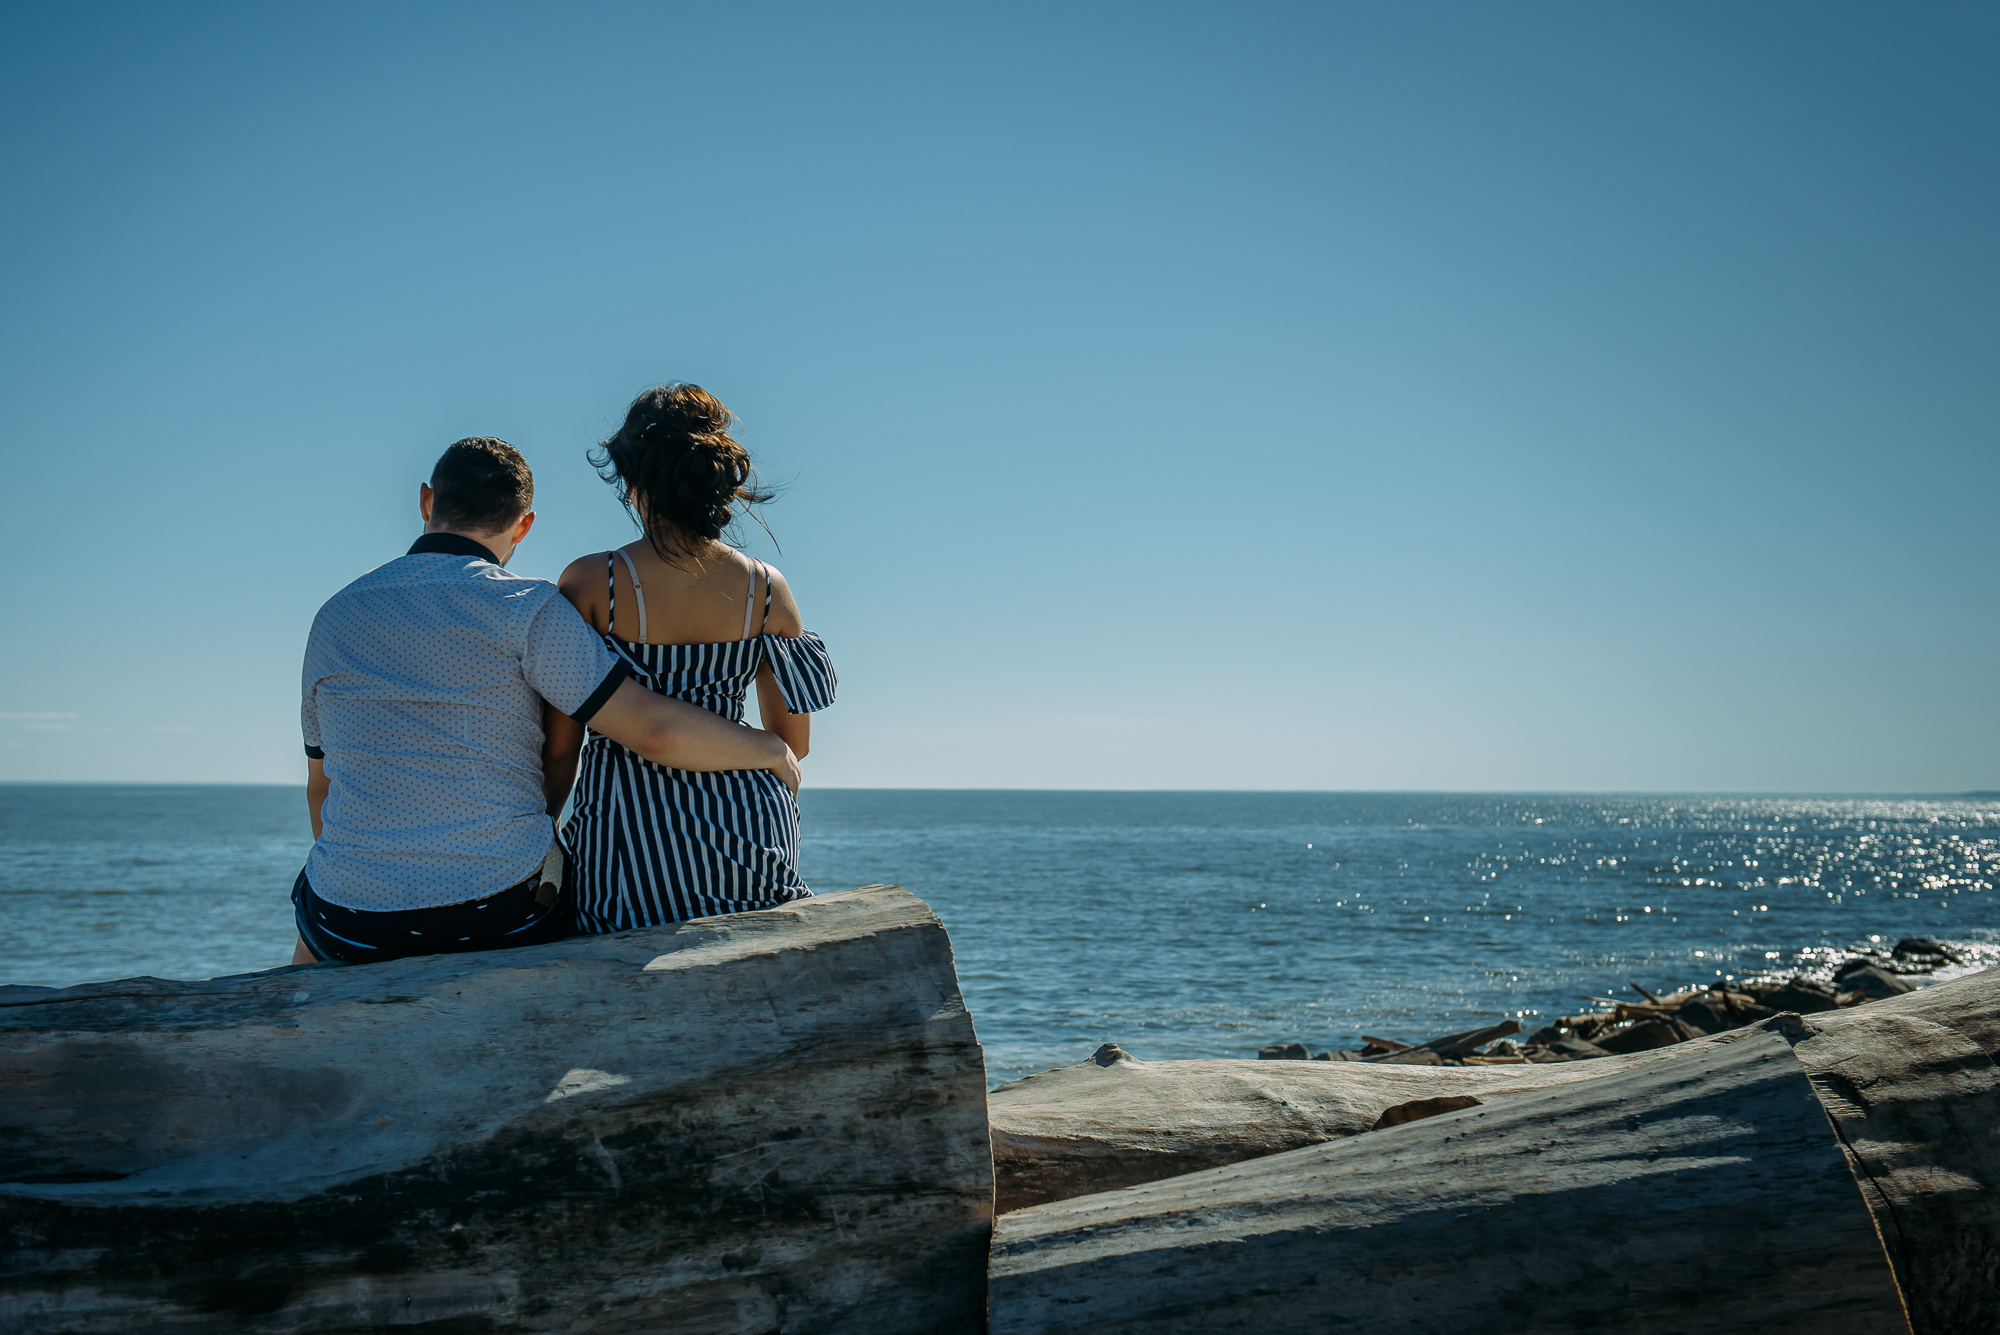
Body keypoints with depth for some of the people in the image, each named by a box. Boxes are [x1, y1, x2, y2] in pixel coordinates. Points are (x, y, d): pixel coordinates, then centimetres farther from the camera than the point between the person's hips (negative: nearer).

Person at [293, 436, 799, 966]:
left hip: (354, 922, 4)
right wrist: (768, 748, 0)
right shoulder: (524, 608, -8)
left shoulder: (335, 615, 7)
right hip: (500, 919, -3)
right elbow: (653, 728, -17)